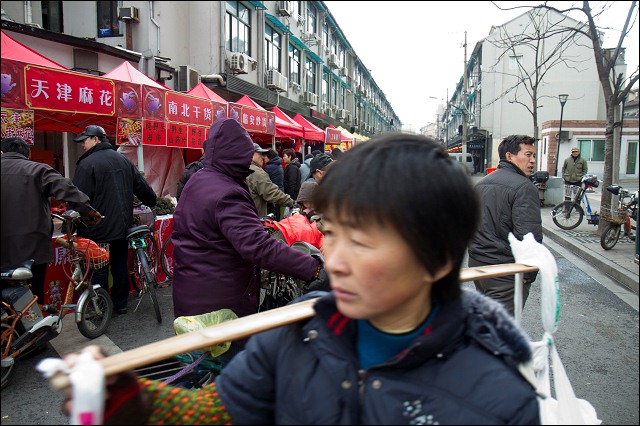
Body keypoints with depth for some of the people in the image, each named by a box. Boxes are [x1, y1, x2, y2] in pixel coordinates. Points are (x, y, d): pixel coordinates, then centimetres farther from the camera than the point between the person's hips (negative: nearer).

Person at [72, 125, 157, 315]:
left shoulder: (87, 164, -13)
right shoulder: (123, 160, 8)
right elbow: (142, 187, 13)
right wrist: (152, 202, 30)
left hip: (98, 229, -6)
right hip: (122, 226, 7)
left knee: (99, 270, 3)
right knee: (120, 265, 15)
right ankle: (121, 304, 25)